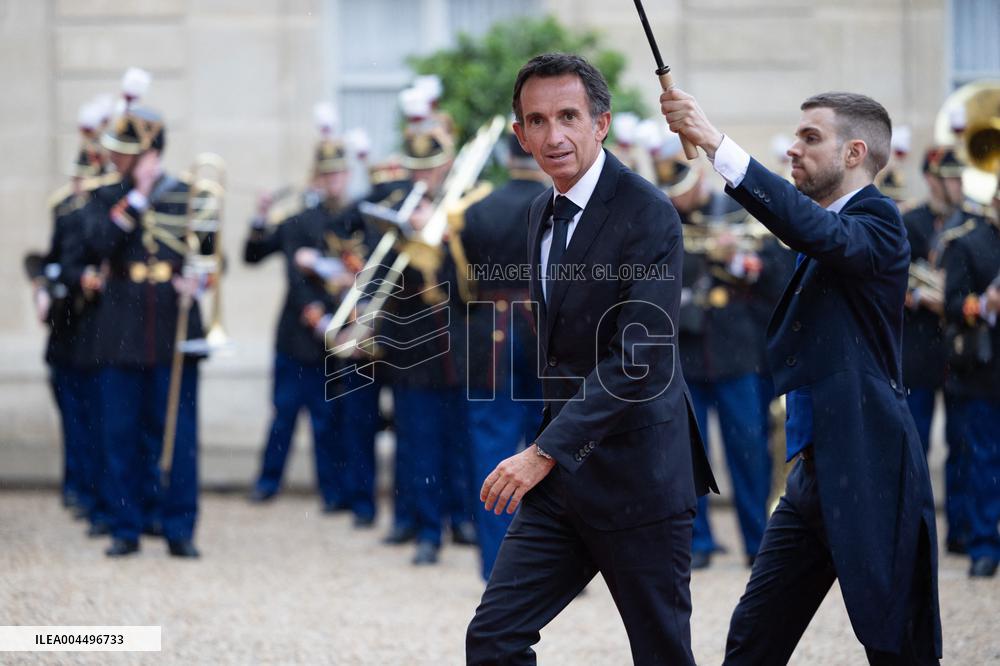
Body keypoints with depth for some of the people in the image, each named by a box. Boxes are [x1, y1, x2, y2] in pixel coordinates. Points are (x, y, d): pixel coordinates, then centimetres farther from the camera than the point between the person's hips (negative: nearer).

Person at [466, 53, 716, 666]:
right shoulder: (544, 211, 11)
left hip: (636, 472, -7)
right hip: (562, 475, 7)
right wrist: (548, 451, 15)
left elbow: (639, 359, -24)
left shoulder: (649, 216, -15)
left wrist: (544, 452, -28)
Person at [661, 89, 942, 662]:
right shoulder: (830, 224, 18)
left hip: (869, 473, -9)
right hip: (815, 474, 9)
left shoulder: (877, 220, -11)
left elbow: (819, 232, -31)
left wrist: (717, 143, -36)